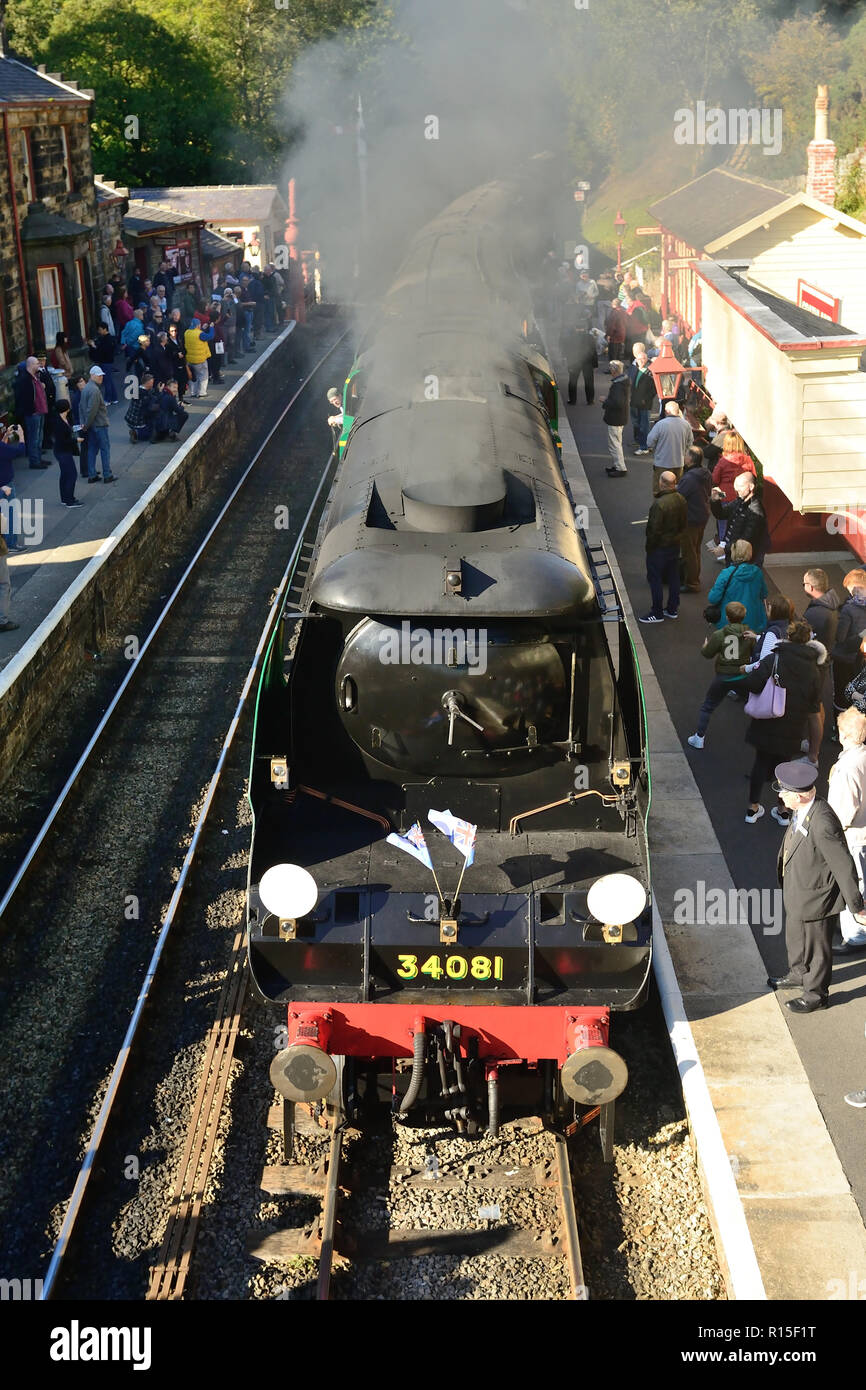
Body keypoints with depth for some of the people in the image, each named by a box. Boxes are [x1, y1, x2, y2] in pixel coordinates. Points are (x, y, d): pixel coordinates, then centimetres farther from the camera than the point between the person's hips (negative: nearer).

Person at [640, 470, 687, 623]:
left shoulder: (659, 504, -28)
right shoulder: (681, 500, -3)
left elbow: (654, 530, -23)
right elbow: (683, 524, 8)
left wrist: (649, 546, -10)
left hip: (660, 547, -8)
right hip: (676, 545, 8)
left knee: (655, 579, 4)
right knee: (673, 576, 18)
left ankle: (657, 613, 11)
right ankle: (673, 609, 29)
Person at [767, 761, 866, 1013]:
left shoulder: (822, 824, -37)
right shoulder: (803, 809, -10)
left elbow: (844, 867, -29)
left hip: (815, 898, -9)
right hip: (796, 891, 9)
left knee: (816, 947, 15)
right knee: (795, 938, 30)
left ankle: (816, 994, 36)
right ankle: (798, 974, 55)